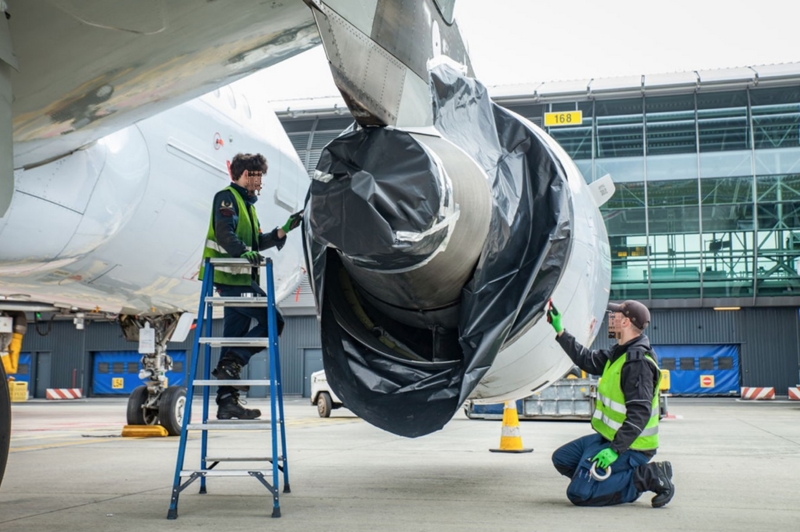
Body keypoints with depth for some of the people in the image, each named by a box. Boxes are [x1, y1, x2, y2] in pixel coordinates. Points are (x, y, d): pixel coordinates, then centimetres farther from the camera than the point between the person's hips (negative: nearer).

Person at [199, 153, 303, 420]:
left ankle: (227, 401, 8)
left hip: (239, 279, 10)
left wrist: (284, 230, 14)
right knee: (272, 321, -14)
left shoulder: (246, 203, 25)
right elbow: (224, 233, -19)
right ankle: (231, 364, -12)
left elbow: (255, 242, 22)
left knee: (235, 337, 7)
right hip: (233, 278, -10)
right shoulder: (227, 197, -4)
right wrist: (244, 251, -33)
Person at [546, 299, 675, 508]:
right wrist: (559, 331, 19)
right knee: (561, 459, 15)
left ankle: (646, 478, -6)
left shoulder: (638, 362, -24)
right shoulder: (620, 352, 6)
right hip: (609, 437, 10)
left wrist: (615, 450, -30)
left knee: (579, 494, -13)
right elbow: (587, 360, 18)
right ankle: (630, 476, 8)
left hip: (630, 446, -10)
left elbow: (640, 413, -29)